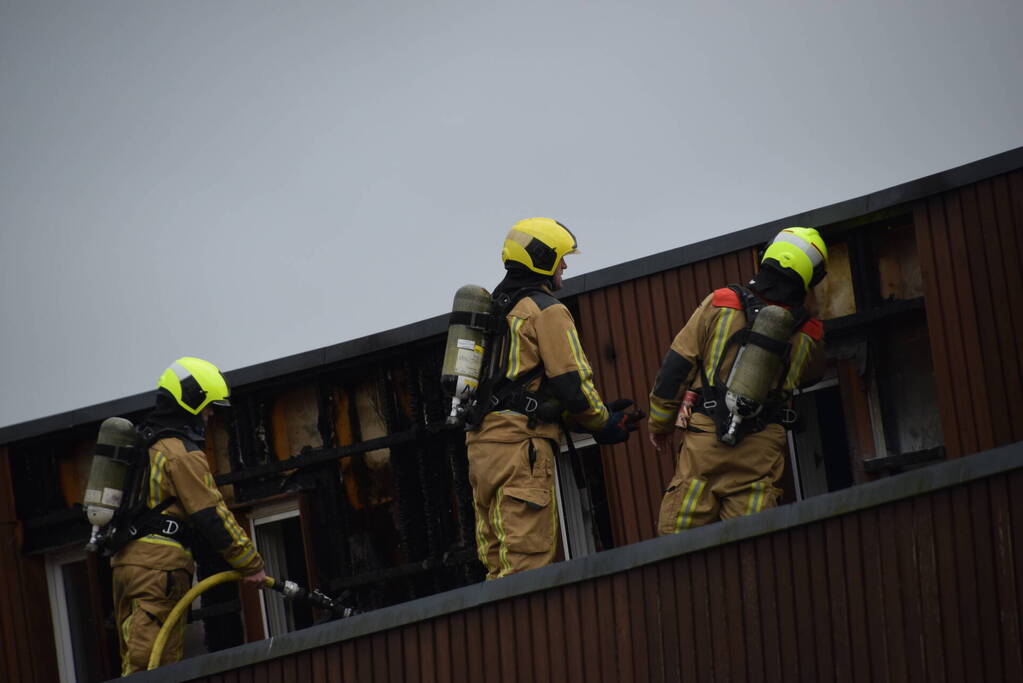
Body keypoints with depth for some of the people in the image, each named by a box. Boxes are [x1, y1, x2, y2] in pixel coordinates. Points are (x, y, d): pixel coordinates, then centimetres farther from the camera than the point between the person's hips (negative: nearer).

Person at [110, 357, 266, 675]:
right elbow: (213, 517, -11)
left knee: (135, 663, 6)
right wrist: (252, 564, -5)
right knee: (156, 666, -13)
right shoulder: (183, 454, -8)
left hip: (125, 562, 9)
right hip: (160, 565, -9)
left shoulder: (144, 443, 21)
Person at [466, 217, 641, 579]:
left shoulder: (496, 309, 24)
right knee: (528, 557, -13)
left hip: (480, 442, 9)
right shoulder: (546, 310, -4)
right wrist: (602, 423, 8)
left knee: (499, 560, 8)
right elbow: (571, 383, -11)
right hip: (521, 442, -9)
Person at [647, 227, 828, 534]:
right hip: (761, 451, 1)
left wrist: (660, 423, 13)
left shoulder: (719, 304, 1)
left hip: (704, 440, -1)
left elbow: (677, 365, 3)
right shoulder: (808, 336, 4)